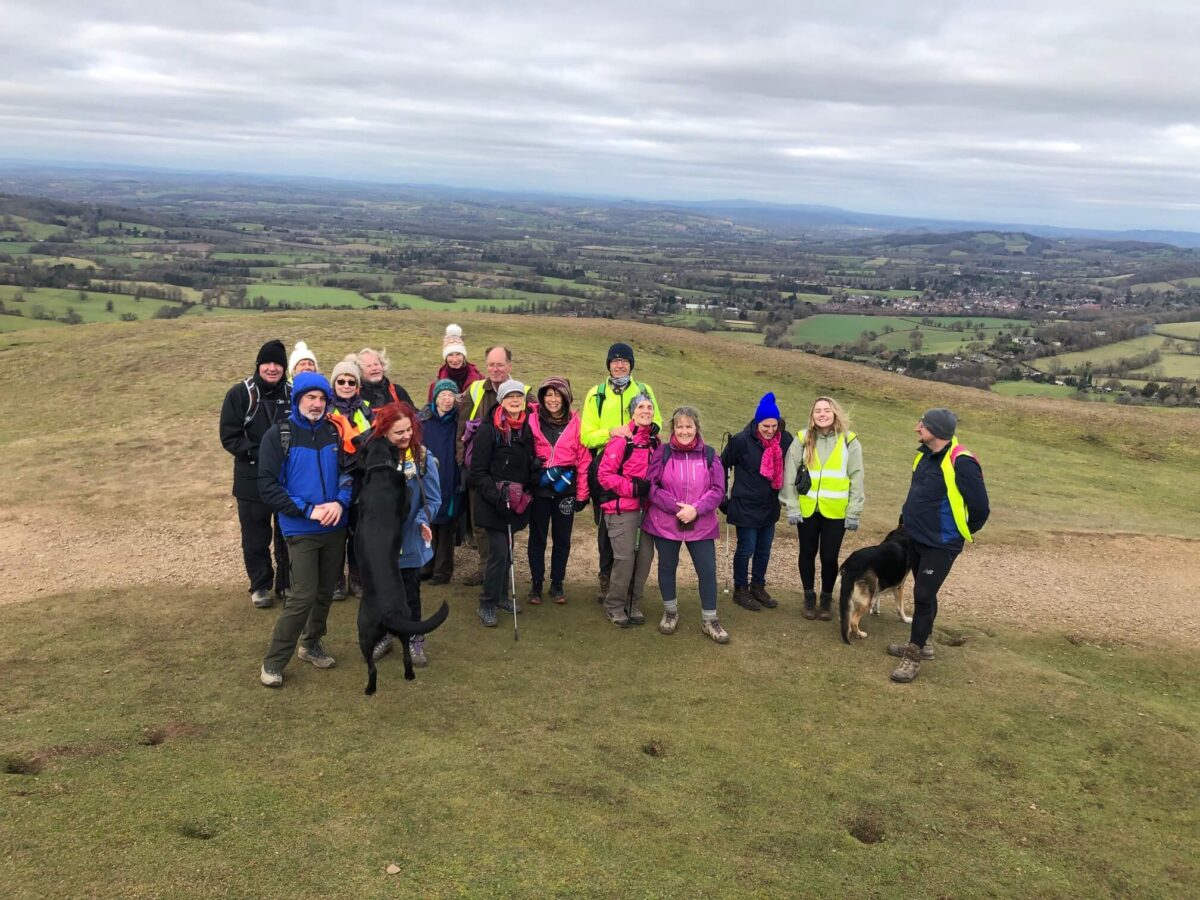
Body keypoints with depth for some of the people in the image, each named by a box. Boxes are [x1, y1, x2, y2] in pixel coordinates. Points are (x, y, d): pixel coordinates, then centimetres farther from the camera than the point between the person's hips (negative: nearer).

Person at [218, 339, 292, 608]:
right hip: (252, 481, -1)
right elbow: (229, 437, -9)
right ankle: (260, 585, 24)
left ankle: (286, 583, 25)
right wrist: (259, 454, -19)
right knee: (255, 538, 8)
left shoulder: (292, 394, -1)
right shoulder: (240, 394, -7)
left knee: (287, 535, 11)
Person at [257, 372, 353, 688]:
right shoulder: (278, 435, -7)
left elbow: (349, 471, 7)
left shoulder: (334, 432, 2)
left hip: (335, 527, 4)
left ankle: (311, 644, 34)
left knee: (326, 591, 13)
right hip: (301, 530, -4)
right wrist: (308, 510, -17)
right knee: (304, 595, -9)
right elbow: (268, 486, -10)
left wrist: (340, 501, -13)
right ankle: (273, 661, 6)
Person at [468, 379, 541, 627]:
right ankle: (487, 604, 5)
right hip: (493, 503, -6)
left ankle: (499, 596, 29)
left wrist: (527, 492, 8)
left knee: (505, 550, 13)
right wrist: (496, 496, -19)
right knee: (499, 552, -9)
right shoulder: (488, 430, -10)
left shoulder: (527, 429, 8)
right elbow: (478, 471, -11)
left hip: (517, 502, 6)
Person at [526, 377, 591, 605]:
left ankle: (557, 584, 25)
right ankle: (536, 584, 22)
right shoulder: (533, 420, -3)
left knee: (562, 539, 11)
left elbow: (583, 459, -1)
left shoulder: (575, 422, -2)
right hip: (539, 488, -1)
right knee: (537, 537, 9)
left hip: (565, 489, 1)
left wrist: (582, 494, -3)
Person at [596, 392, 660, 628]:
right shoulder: (622, 439, -11)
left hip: (646, 508, 6)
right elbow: (604, 474, -13)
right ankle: (614, 606, 13)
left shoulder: (655, 441, 10)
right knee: (625, 557, -7)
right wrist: (632, 488, -17)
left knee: (646, 555, 7)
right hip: (622, 508, -6)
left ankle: (634, 605, 24)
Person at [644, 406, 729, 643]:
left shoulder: (709, 455, 0)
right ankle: (670, 613, 33)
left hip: (701, 525, 1)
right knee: (667, 568, 13)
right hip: (665, 524, -1)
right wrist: (676, 507, -18)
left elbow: (718, 490, -2)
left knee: (708, 571, 1)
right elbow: (651, 486, -8)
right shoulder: (662, 453, -4)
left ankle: (709, 620, 17)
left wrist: (696, 509, -17)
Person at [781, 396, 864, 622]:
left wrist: (853, 513, -4)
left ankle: (827, 599, 26)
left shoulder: (850, 442, -3)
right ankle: (809, 597, 29)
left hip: (836, 511, -1)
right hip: (807, 509, 1)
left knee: (829, 557, 5)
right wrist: (792, 507, -5)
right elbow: (789, 475, -1)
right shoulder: (802, 440, -2)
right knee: (807, 554, 12)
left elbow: (856, 479, -1)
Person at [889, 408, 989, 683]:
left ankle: (913, 657, 5)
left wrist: (964, 533, -3)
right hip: (916, 538, 8)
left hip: (941, 544, -8)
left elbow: (980, 506, -18)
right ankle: (922, 644, 33)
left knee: (924, 596, -5)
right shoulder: (926, 454, 3)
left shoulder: (961, 463, -23)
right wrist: (907, 519, 18)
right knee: (923, 593, 18)